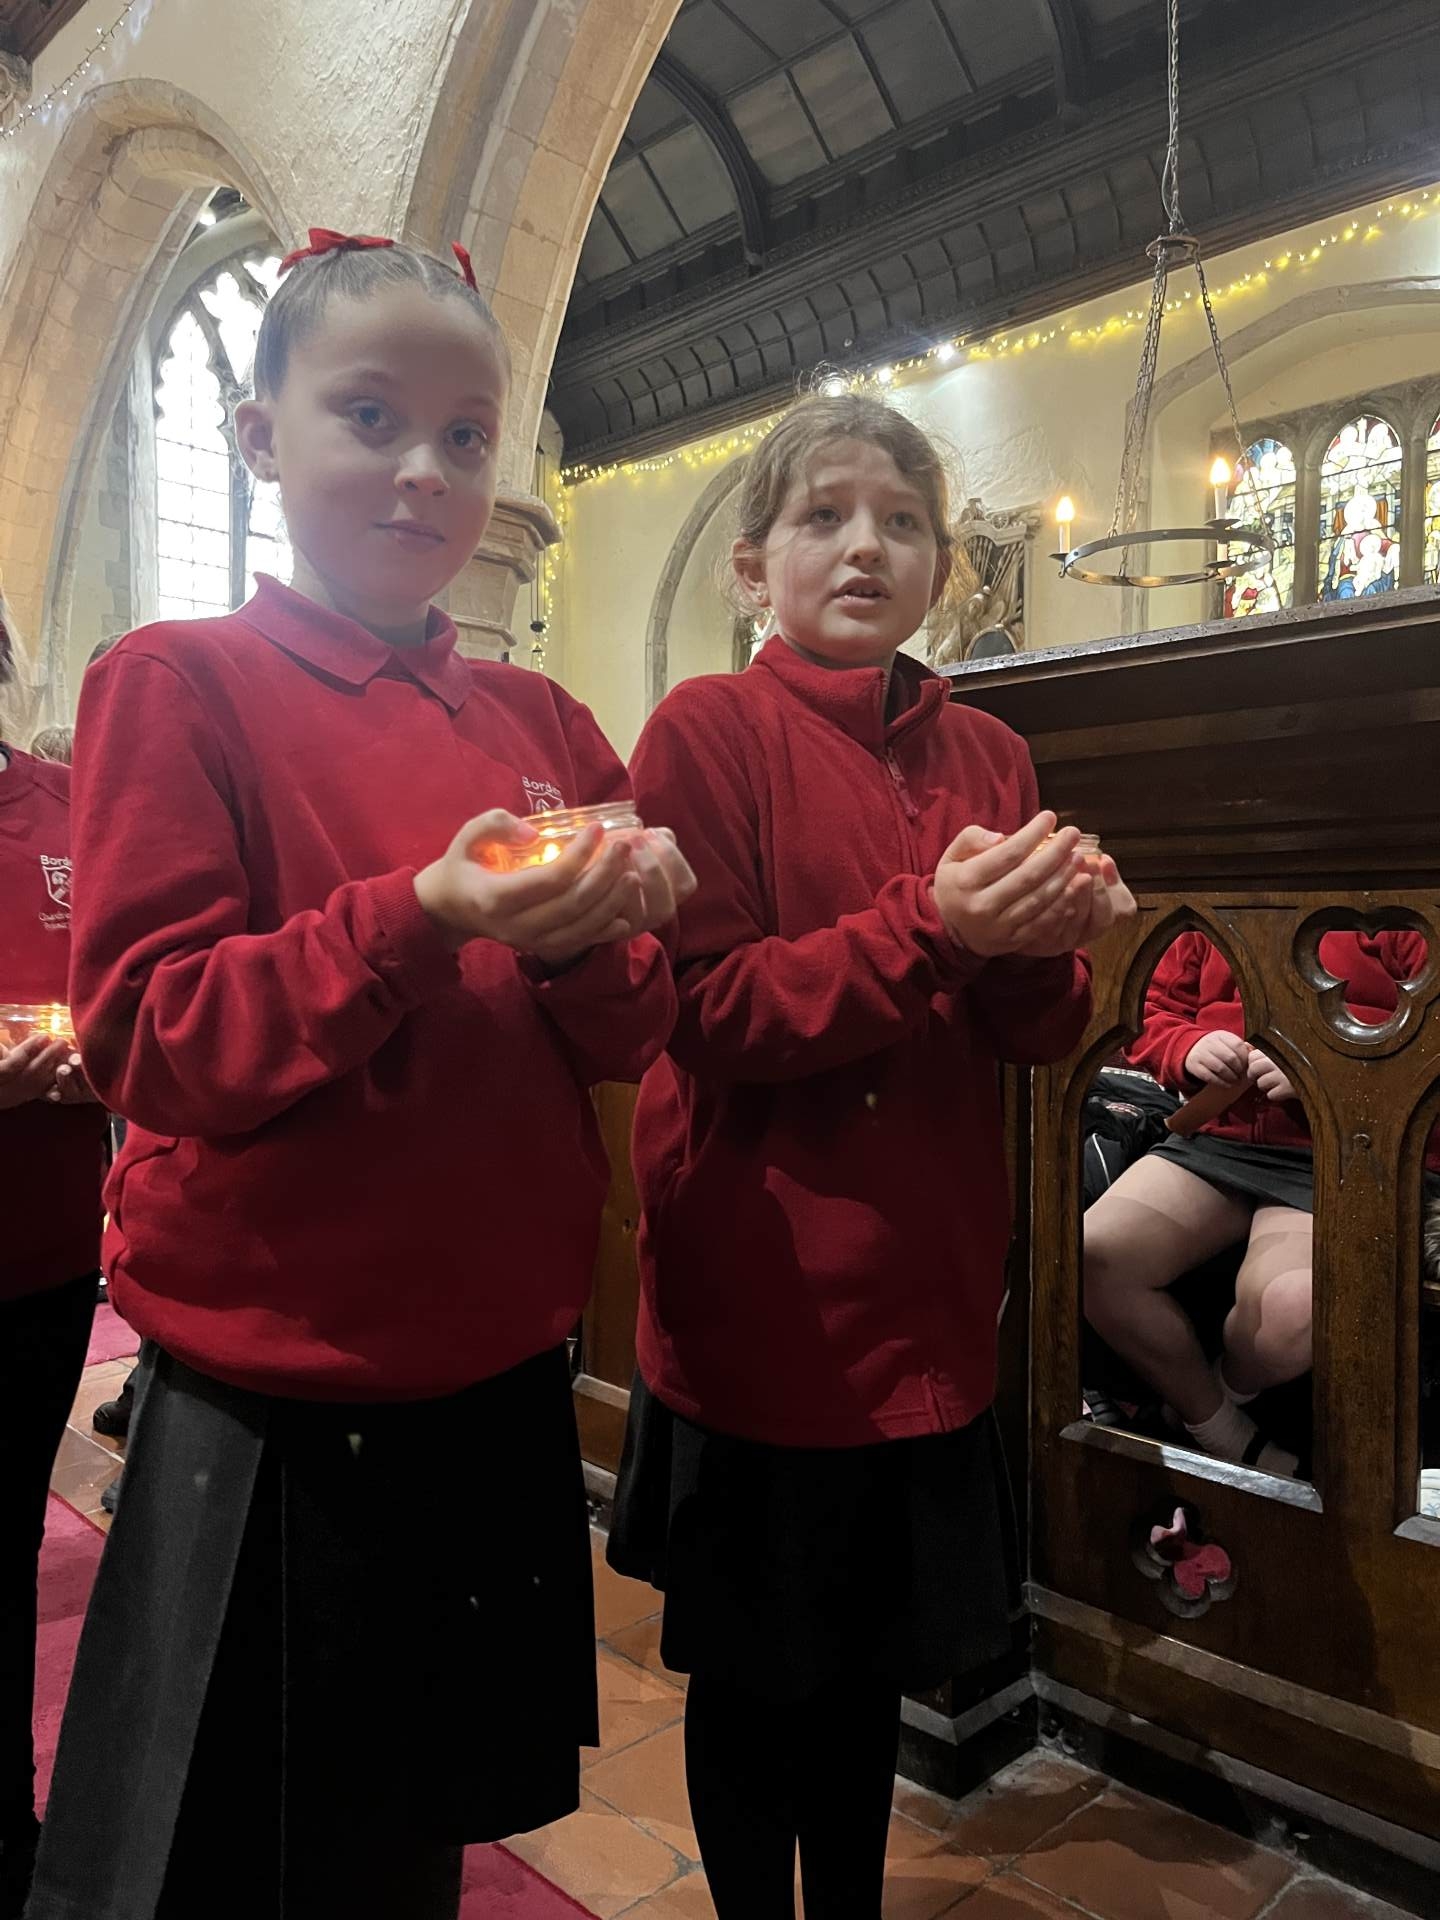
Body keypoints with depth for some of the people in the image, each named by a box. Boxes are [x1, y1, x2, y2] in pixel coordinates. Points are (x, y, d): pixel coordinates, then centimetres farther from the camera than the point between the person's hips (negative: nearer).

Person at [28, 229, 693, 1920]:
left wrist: (585, 939, -17)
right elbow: (149, 1038, -15)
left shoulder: (538, 721, 7)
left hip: (502, 1378, 5)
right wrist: (419, 921, -27)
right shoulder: (178, 682, -6)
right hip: (274, 1410, -4)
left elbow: (630, 1039, 4)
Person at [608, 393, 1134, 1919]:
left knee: (874, 1661, 22)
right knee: (754, 1676, 14)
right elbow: (704, 1009, -16)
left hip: (924, 1300, 5)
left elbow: (1031, 1040, 8)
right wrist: (930, 926, -26)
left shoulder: (988, 758, 8)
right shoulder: (708, 729, -8)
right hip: (759, 1304, -5)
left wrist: (1047, 947, -14)